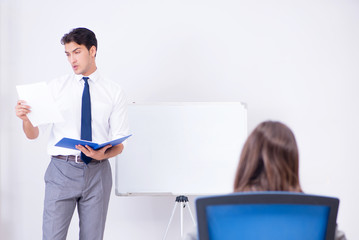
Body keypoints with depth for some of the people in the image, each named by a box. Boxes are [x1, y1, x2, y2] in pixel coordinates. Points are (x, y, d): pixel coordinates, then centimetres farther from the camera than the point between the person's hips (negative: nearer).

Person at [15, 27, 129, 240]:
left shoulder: (114, 92, 6)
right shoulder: (55, 87, 5)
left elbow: (119, 144, 3)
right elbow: (33, 134, 1)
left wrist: (103, 154, -19)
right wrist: (25, 118, -21)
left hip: (97, 171, 1)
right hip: (62, 170, -1)